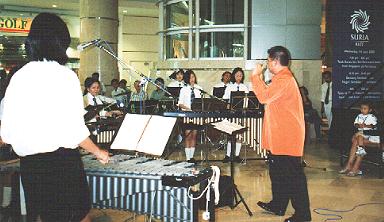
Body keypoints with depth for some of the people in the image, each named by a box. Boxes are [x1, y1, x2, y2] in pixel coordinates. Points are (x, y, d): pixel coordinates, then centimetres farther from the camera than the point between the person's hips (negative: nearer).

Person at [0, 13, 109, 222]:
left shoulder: (18, 77, 1)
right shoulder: (65, 76, -11)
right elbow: (75, 130, -13)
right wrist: (98, 152, 3)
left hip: (28, 163, 5)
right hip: (62, 160, -4)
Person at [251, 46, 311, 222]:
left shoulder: (284, 80, -20)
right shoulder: (282, 78, 16)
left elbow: (264, 97, -24)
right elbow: (269, 96, 19)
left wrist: (256, 76, -15)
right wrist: (259, 78, 14)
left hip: (287, 138, -11)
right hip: (280, 137, 11)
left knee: (293, 176, -4)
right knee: (278, 172, 20)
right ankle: (278, 205, 33)